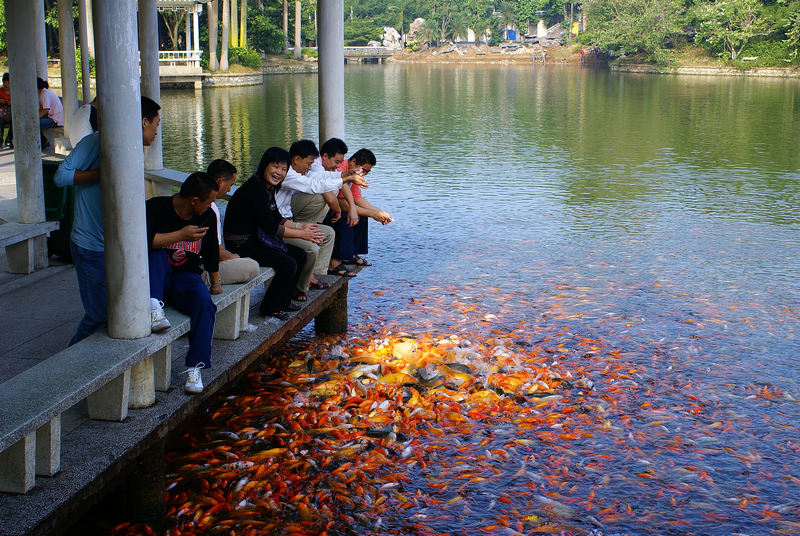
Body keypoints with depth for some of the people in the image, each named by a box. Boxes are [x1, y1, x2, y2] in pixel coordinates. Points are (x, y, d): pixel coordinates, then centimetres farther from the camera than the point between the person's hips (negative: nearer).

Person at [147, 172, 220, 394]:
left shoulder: (208, 217, 4)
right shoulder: (155, 207, -11)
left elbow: (211, 251, 19)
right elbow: (142, 242, -25)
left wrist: (215, 282, 27)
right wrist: (180, 235, -24)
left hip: (187, 276, 2)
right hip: (156, 277, -2)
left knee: (205, 303, -29)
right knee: (156, 254, -33)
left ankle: (195, 367, -30)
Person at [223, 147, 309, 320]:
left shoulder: (268, 187, 8)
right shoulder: (255, 189, -23)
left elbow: (277, 218, 16)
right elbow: (270, 227, -23)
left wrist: (300, 227, 2)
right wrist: (302, 234, -16)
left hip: (256, 238, 10)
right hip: (240, 245, -10)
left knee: (300, 255, 8)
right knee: (288, 264, -19)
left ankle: (283, 300, 19)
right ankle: (270, 308, 0)